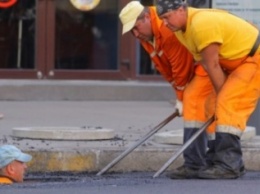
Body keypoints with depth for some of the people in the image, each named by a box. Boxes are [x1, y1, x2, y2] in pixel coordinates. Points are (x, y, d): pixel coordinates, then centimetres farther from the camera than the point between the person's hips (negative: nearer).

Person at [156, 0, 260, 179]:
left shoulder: (202, 24, -29)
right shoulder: (181, 29, 2)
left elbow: (212, 65, -22)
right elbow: (205, 64, 5)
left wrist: (223, 96, -14)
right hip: (235, 63, 10)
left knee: (227, 108, -19)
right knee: (215, 109, 7)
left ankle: (228, 165, -23)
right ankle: (218, 160, 11)